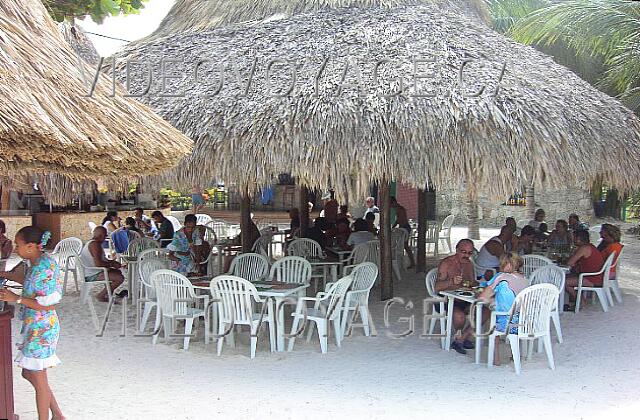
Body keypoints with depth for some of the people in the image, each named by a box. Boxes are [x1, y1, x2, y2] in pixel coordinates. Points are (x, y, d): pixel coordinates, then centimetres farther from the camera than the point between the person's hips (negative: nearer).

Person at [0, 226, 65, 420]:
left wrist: (16, 298, -20)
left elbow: (48, 304, -23)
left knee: (39, 379, 4)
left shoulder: (43, 267, -23)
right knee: (29, 373, 19)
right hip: (35, 326, 10)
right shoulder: (37, 261, 5)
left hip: (41, 329, -10)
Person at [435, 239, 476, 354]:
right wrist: (451, 282, -37)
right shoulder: (446, 263, -10)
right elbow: (437, 287, -17)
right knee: (459, 315, -34)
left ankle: (459, 340, -10)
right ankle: (466, 337, -1)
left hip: (464, 301, 7)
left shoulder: (469, 264, 11)